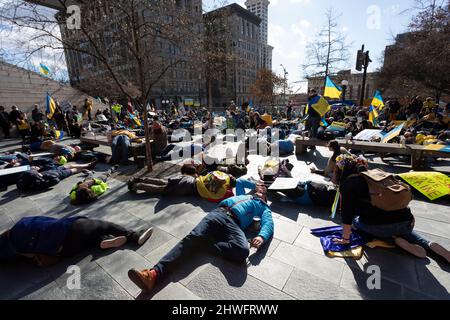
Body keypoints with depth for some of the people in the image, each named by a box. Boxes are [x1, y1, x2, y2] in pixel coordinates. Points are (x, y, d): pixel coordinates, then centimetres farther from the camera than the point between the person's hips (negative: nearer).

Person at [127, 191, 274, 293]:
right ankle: (154, 273, -35)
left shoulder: (264, 208, 28)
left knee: (243, 251, -35)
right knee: (192, 237, -22)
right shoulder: (245, 195, 38)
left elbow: (268, 224, 8)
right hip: (219, 213, 3)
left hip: (234, 224, -3)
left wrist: (261, 237, -14)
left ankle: (206, 242, -17)